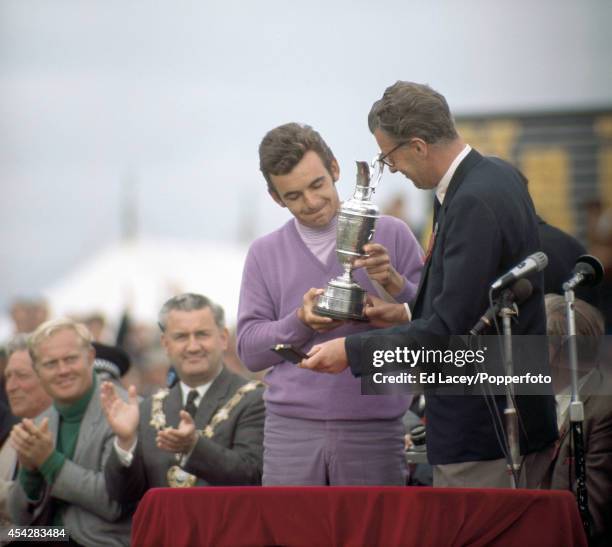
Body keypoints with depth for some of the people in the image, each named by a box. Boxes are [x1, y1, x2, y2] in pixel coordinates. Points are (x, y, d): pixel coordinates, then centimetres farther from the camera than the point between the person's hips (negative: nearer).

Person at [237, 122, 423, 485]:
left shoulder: (390, 235, 4)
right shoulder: (265, 254, 10)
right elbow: (249, 350, 6)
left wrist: (394, 284, -16)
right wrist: (300, 321, -10)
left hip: (373, 429, -1)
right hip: (291, 431, 1)